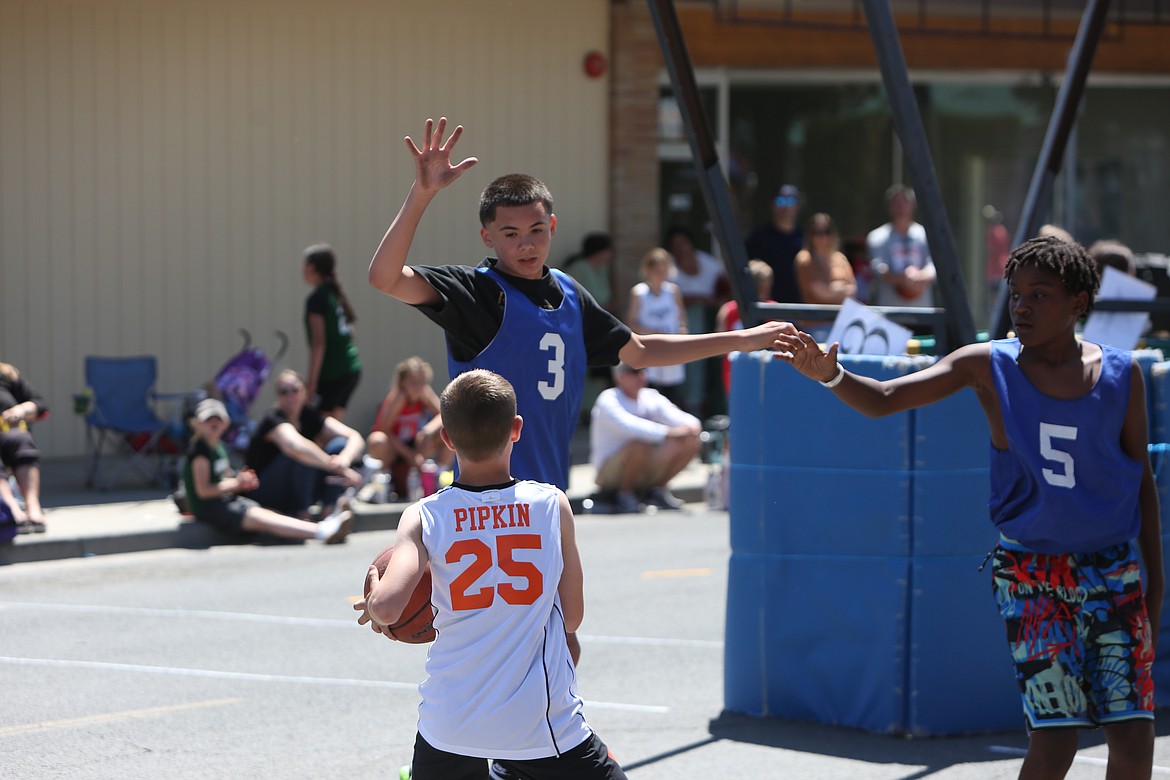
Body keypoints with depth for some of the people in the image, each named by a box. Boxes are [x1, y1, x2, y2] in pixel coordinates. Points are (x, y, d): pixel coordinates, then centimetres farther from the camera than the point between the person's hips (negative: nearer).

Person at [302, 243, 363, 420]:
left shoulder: (317, 298, -11)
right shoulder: (336, 294, 13)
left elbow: (319, 342, -17)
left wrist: (311, 381, -17)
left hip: (332, 373, -9)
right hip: (351, 370, 9)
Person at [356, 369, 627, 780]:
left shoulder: (424, 518, -5)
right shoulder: (552, 504, -4)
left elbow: (386, 608, -19)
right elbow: (572, 616, 2)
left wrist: (371, 601, 3)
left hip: (450, 727, 2)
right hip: (543, 725, -2)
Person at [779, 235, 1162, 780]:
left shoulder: (1121, 374, 0)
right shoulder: (987, 366, -4)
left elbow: (1141, 479, 9)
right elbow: (883, 400, -10)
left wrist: (1155, 580, 9)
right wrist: (829, 375, -31)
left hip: (1112, 570, 2)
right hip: (1031, 572, -2)